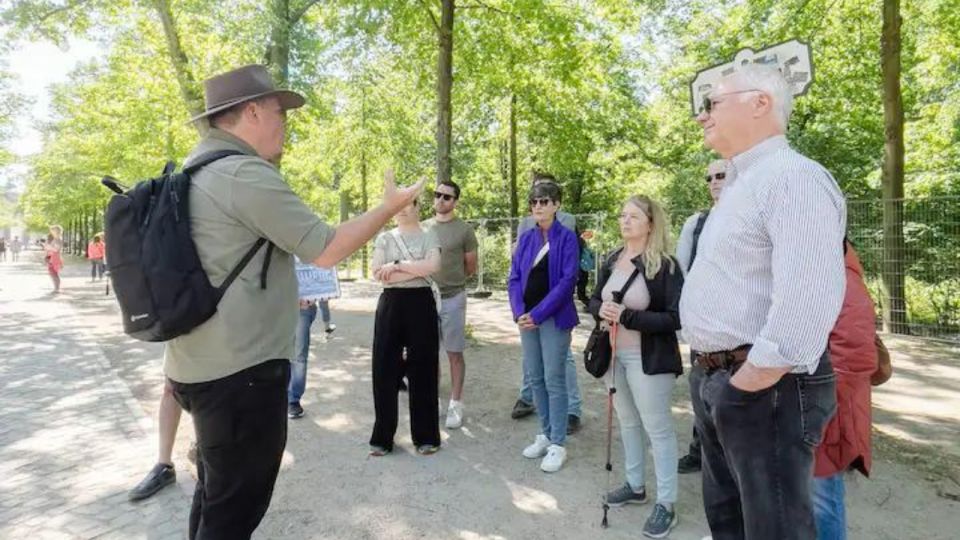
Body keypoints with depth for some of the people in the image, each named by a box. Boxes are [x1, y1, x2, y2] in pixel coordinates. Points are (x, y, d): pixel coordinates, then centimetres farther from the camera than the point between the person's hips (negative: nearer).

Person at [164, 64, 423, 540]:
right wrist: (391, 205, -5)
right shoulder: (245, 174, -19)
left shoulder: (191, 173, 11)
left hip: (199, 367, 10)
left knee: (215, 496, 24)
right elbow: (326, 250, -17)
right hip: (242, 372, -10)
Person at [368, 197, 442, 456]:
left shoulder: (429, 236, 6)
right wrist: (416, 270, -11)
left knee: (423, 368, 2)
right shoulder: (384, 238, 10)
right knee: (385, 369, 3)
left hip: (421, 303, -2)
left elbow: (433, 266, -13)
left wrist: (397, 265, -12)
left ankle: (426, 436, 16)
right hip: (391, 304, 2)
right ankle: (382, 436, 16)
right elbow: (377, 273, -6)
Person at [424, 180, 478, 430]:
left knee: (454, 353, 4)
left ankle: (455, 405, 13)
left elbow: (471, 267, 2)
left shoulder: (464, 230, -5)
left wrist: (449, 282, 10)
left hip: (452, 299, -4)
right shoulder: (424, 227, 6)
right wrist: (439, 280, 7)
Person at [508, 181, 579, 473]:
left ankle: (558, 444, 10)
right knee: (534, 378, 11)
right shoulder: (526, 238, 9)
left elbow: (567, 280, -13)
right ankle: (545, 434, 27)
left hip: (554, 317, -5)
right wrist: (519, 312, -9)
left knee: (554, 380, -2)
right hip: (528, 317, 5)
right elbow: (514, 278, 6)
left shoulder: (567, 237, -6)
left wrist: (538, 314, -17)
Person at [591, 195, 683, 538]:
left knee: (657, 428, 3)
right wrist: (601, 310, -10)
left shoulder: (665, 266, -14)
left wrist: (627, 317, -24)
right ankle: (635, 486, 35)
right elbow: (594, 300, 14)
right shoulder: (611, 262, 5)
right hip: (613, 354, 7)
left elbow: (675, 318, -18)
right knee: (628, 422, 19)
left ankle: (666, 504, 17)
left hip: (648, 359, -6)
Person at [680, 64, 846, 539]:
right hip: (718, 381, 10)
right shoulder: (739, 187, 17)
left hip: (765, 388, -10)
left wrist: (750, 382, -23)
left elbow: (807, 298, -29)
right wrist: (719, 379, 18)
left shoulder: (794, 178, -16)